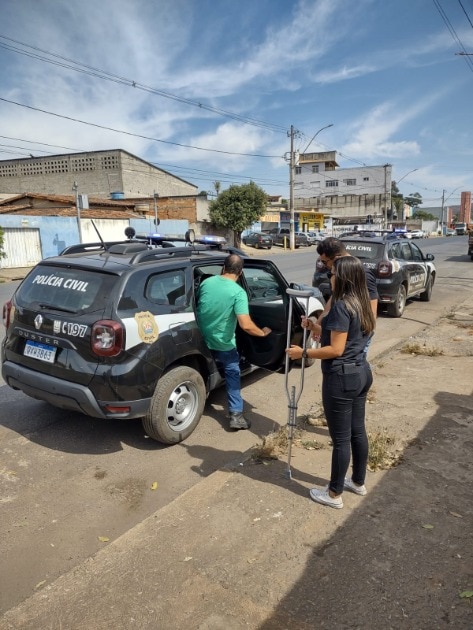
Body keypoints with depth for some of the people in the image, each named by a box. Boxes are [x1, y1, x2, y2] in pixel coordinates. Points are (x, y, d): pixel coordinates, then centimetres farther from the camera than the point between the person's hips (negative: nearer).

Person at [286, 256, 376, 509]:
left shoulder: (341, 306, -21)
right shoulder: (361, 304, 9)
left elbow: (336, 349, -22)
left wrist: (303, 353, -14)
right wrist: (316, 328, 14)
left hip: (342, 377, -10)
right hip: (361, 373, 10)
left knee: (341, 438, 3)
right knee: (357, 431, 21)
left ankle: (334, 494, 19)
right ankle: (358, 482, 37)